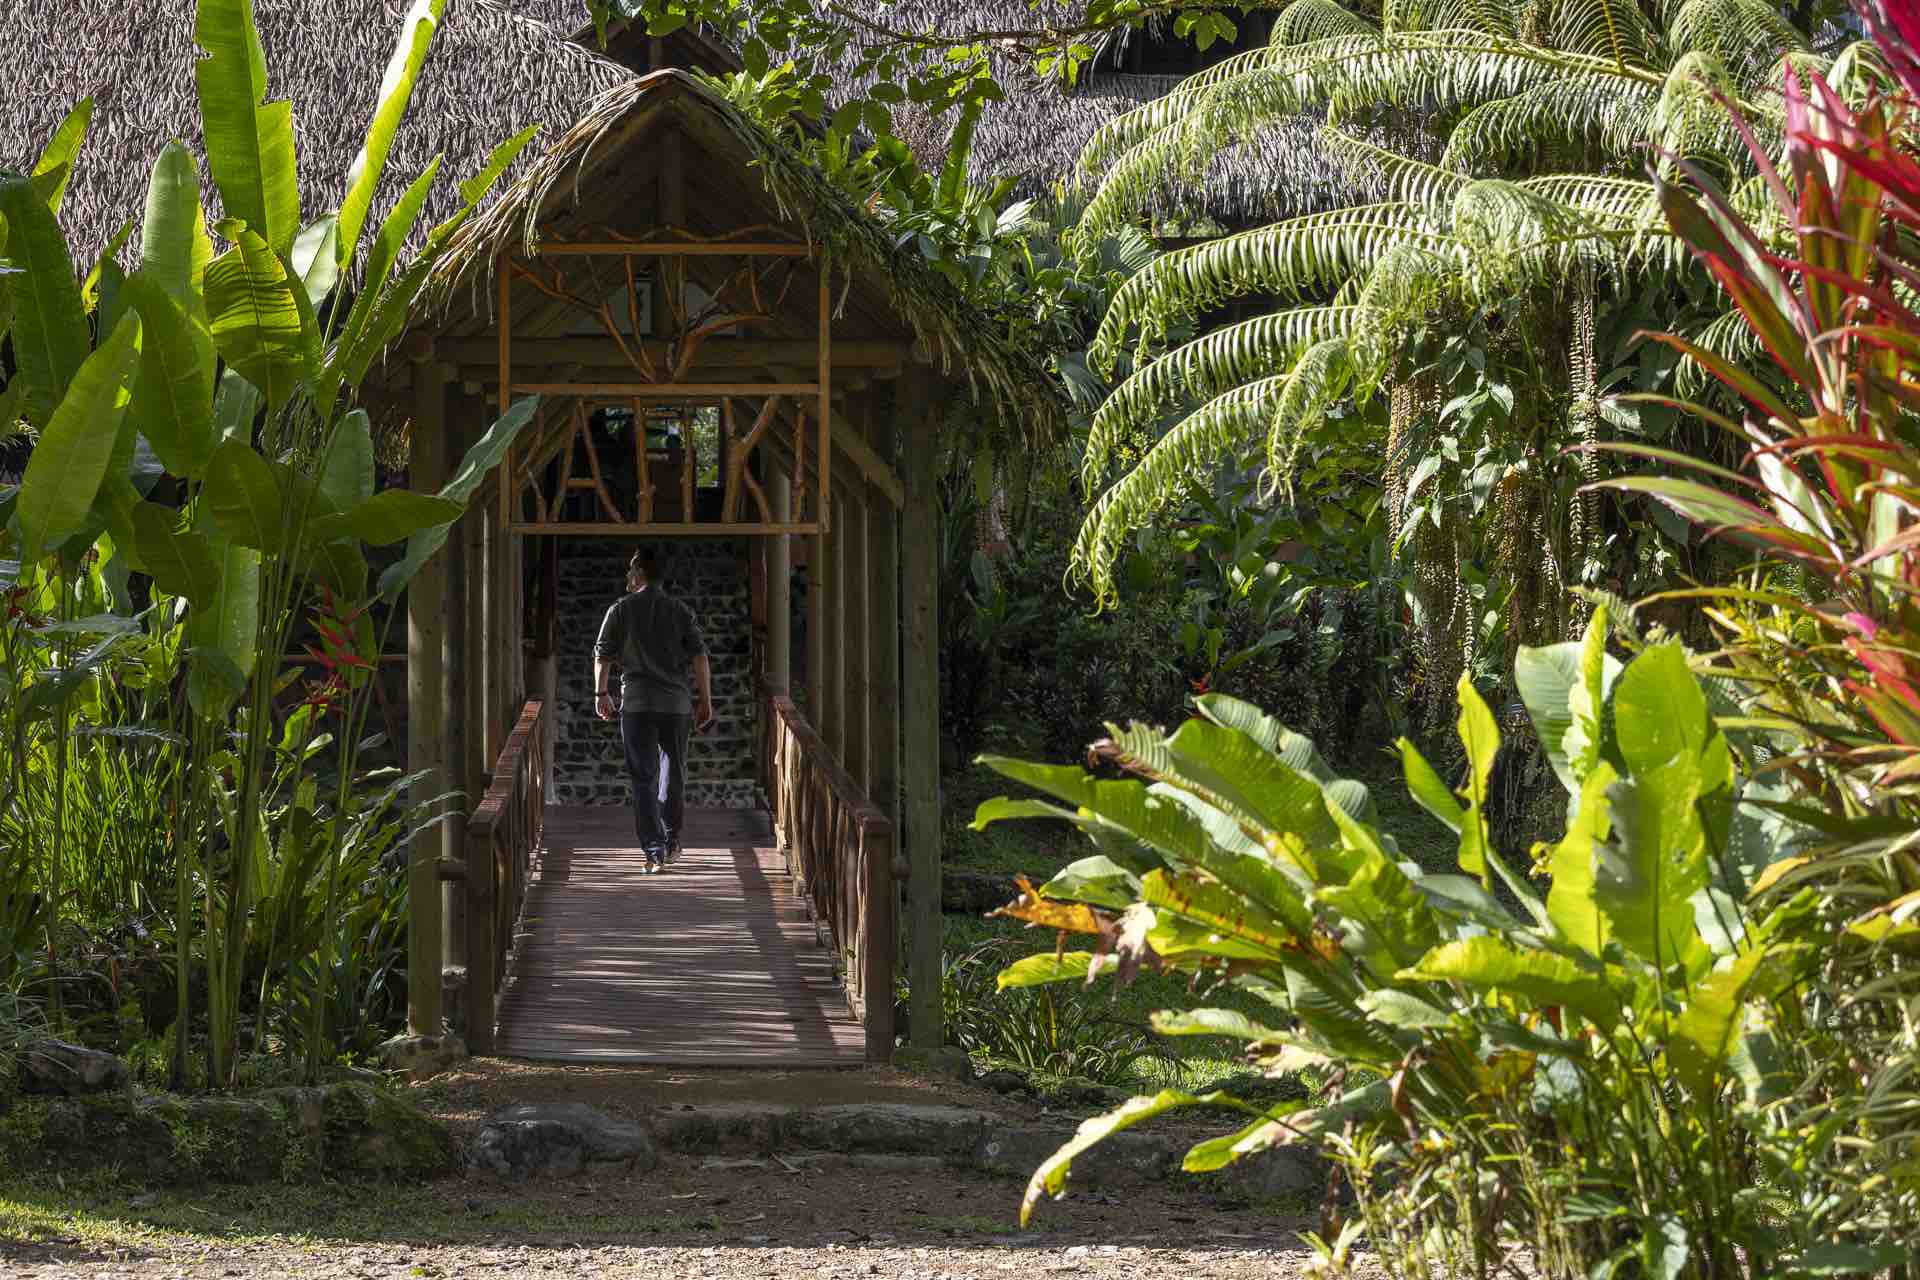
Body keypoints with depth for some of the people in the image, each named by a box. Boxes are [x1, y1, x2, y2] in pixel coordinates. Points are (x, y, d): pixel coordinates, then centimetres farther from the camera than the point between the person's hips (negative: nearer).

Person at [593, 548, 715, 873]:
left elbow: (603, 655, 1)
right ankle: (671, 837, 32)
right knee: (674, 771, 20)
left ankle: (654, 849, -14)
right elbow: (700, 656, 0)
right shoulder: (680, 611, 6)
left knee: (643, 778, -3)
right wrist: (705, 700, 4)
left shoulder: (621, 609, 0)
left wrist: (601, 694, 13)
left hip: (637, 703, -2)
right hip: (677, 703, 2)